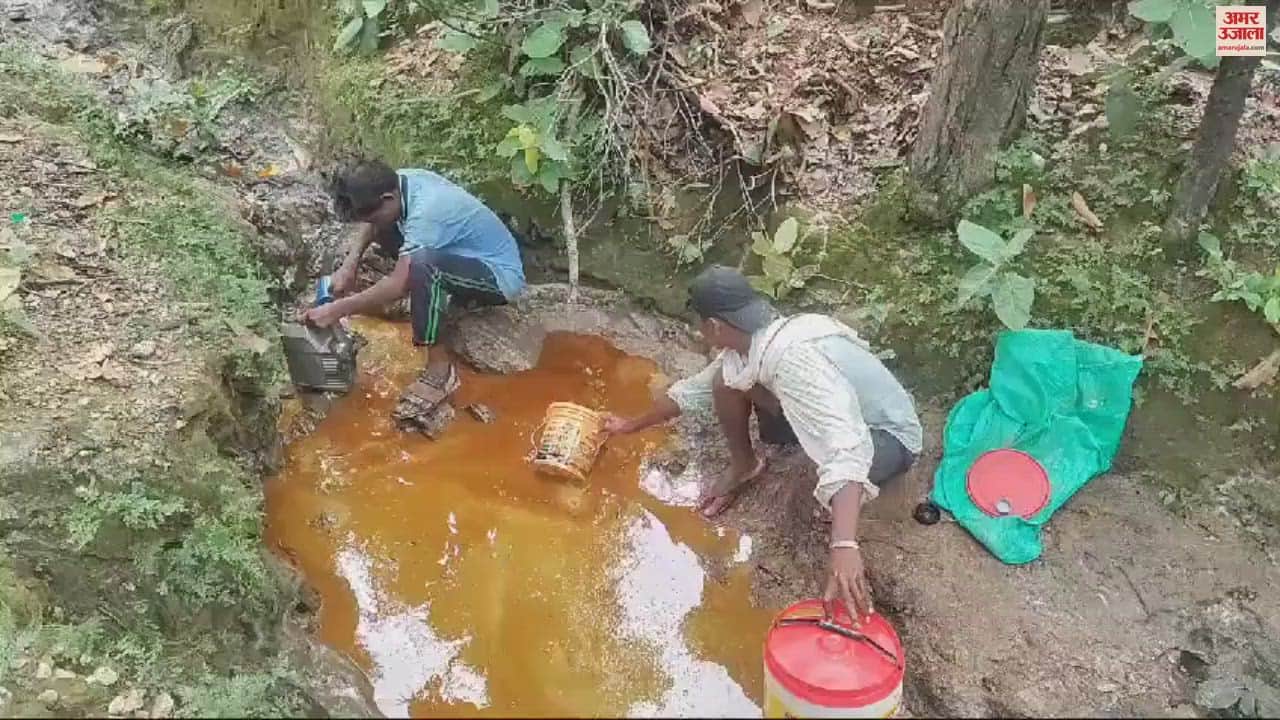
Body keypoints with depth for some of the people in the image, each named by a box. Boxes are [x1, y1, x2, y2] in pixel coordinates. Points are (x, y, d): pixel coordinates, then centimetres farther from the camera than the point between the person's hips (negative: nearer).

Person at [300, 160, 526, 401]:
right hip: (471, 255, 9)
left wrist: (337, 310, -26)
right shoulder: (402, 180, -8)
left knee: (421, 263, -37)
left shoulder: (426, 214, -32)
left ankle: (440, 369, -25)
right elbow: (370, 222, 12)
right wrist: (349, 265, -2)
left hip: (501, 276, -9)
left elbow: (398, 286, -32)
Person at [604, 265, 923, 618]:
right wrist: (633, 425, 18)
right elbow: (693, 389, 7)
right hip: (844, 414, 7)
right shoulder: (751, 342, -10)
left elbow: (846, 450, -50)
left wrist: (844, 546, -60)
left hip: (889, 435, -7)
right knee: (727, 379, -6)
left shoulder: (793, 360, -38)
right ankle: (744, 466, 18)